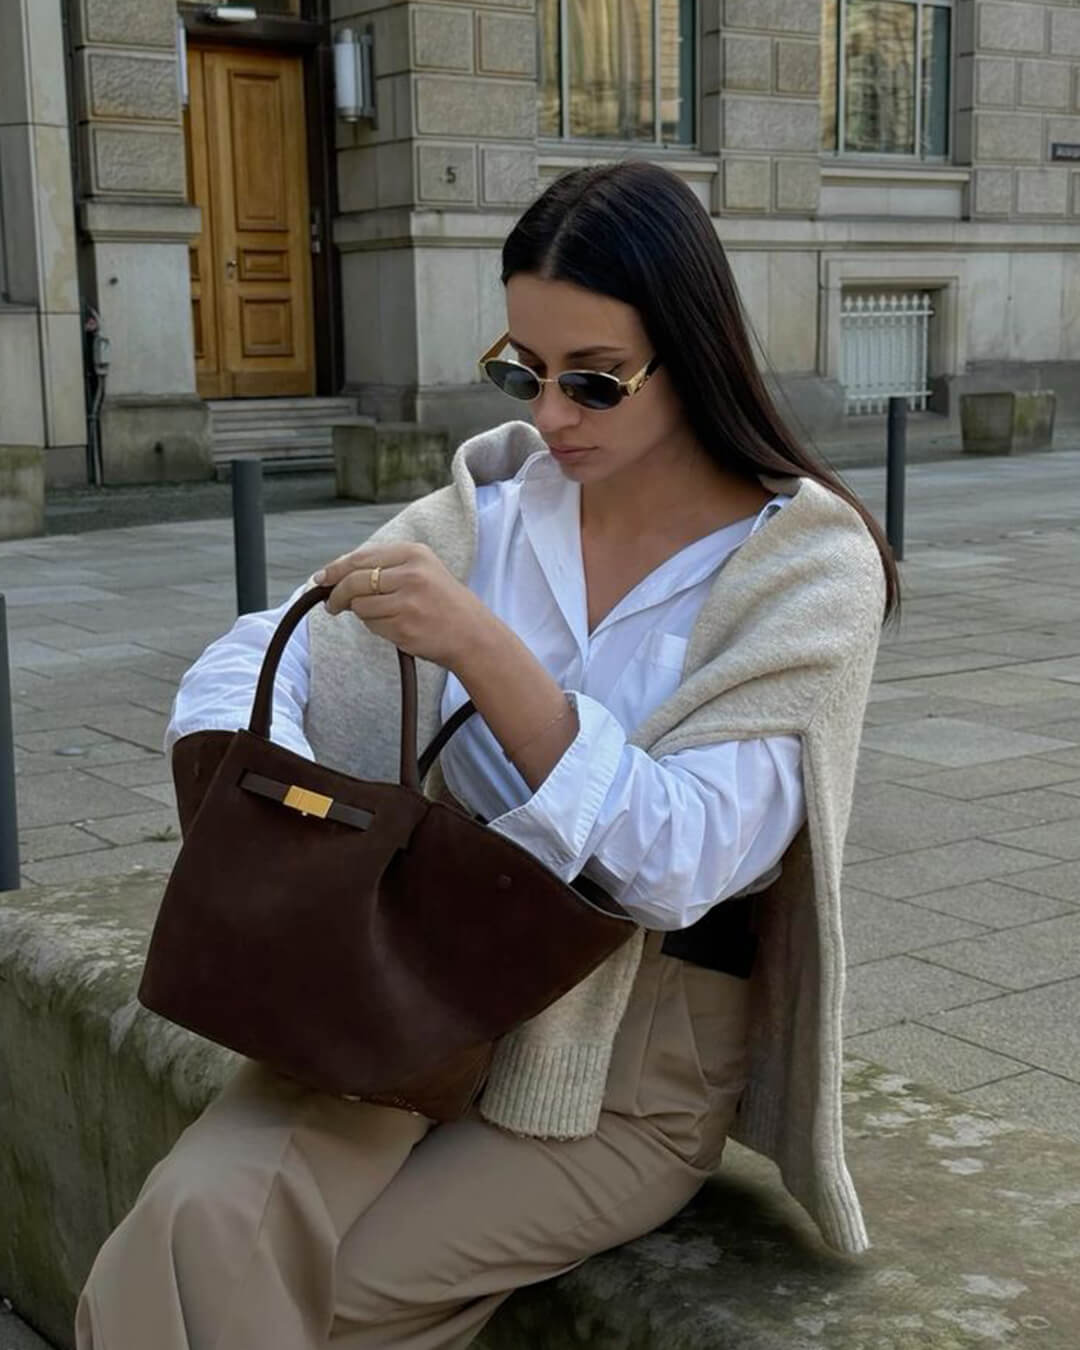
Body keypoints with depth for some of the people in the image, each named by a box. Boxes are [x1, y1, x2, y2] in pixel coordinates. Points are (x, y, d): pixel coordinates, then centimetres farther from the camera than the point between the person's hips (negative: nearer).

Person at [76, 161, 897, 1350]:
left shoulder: (811, 567, -10)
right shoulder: (492, 512, 1)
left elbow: (679, 864, -21)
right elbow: (248, 665, 1)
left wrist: (480, 648, -32)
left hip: (633, 1073, -2)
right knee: (204, 1219, -25)